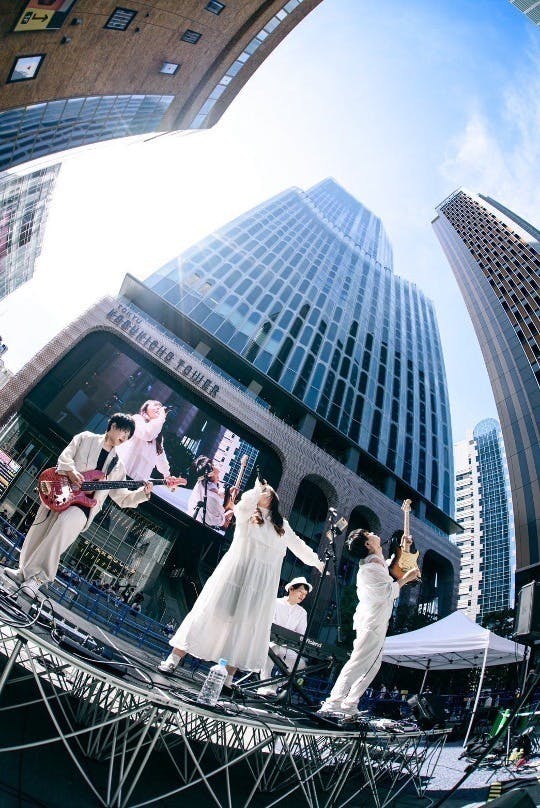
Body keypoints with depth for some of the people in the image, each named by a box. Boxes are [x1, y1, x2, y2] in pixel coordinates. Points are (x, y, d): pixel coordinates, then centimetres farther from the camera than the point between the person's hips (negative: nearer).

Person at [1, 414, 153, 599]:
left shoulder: (117, 465, 16)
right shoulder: (86, 438, 11)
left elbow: (122, 498, 14)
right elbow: (64, 457, 2)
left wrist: (143, 493, -2)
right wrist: (71, 471, -17)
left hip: (84, 504, 0)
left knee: (65, 522, -29)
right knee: (39, 529, -4)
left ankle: (38, 576, -19)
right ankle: (25, 571, 23)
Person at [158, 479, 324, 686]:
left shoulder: (282, 525, 19)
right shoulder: (246, 513, 8)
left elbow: (298, 545, 27)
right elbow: (244, 504, -15)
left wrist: (317, 561, 28)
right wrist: (257, 489, -1)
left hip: (262, 582, 3)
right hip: (235, 571, -3)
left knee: (246, 624, 1)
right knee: (213, 612, -4)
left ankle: (228, 677, 8)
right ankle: (174, 659, 5)